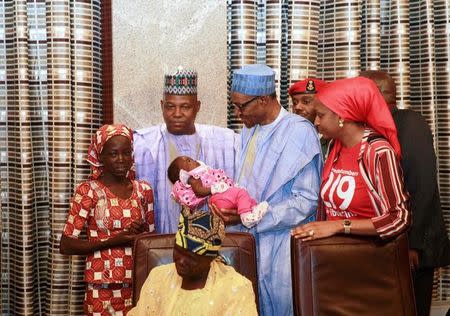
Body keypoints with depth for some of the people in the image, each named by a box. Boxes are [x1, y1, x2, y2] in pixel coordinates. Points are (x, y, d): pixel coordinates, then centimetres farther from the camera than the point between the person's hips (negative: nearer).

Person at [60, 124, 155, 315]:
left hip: (138, 285, 4)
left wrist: (141, 236, -9)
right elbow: (66, 246, -9)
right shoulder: (88, 191, -8)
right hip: (102, 290, -3)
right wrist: (113, 241, -17)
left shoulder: (143, 190, 4)